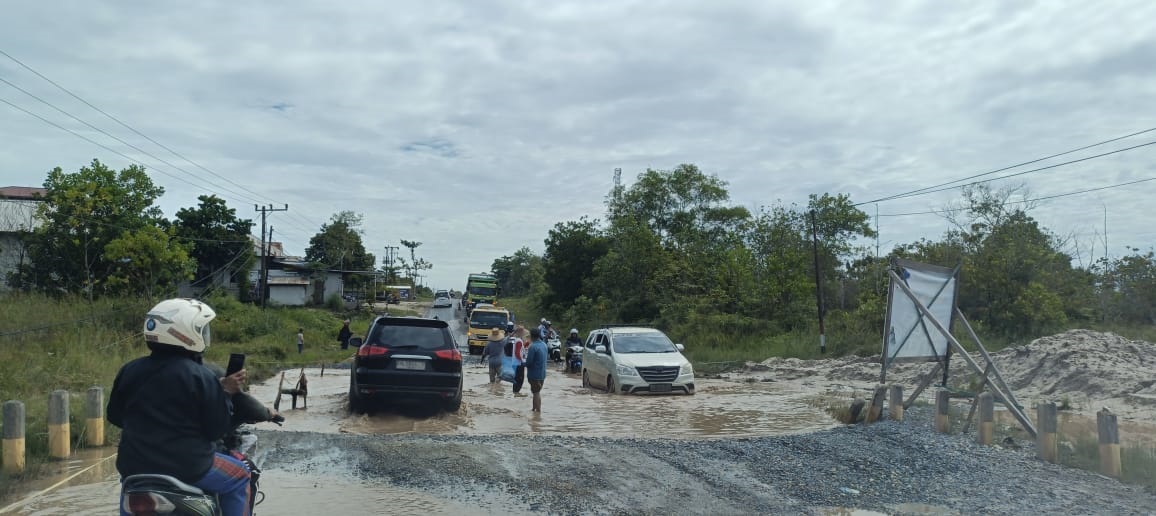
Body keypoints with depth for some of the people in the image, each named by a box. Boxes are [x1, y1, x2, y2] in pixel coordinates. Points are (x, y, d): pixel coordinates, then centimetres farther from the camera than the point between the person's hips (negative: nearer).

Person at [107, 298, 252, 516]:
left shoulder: (129, 371, 0)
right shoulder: (201, 377, -15)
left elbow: (115, 416, 13)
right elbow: (216, 428, -11)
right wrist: (226, 392, 0)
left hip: (135, 466, 5)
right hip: (188, 469, -5)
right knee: (239, 476, 17)